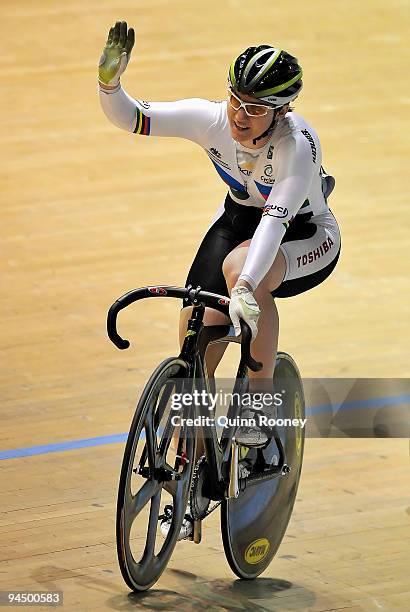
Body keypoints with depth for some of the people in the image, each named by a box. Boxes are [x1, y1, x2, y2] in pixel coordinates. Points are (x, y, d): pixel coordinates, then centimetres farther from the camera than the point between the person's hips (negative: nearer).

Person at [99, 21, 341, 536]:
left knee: (241, 266, -38)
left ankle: (260, 404, -22)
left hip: (306, 237, -5)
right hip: (239, 219, 5)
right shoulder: (211, 119, -22)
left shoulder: (298, 143, -34)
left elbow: (277, 218, -48)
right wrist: (109, 81, -45)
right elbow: (129, 118, -24)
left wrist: (246, 284, -62)